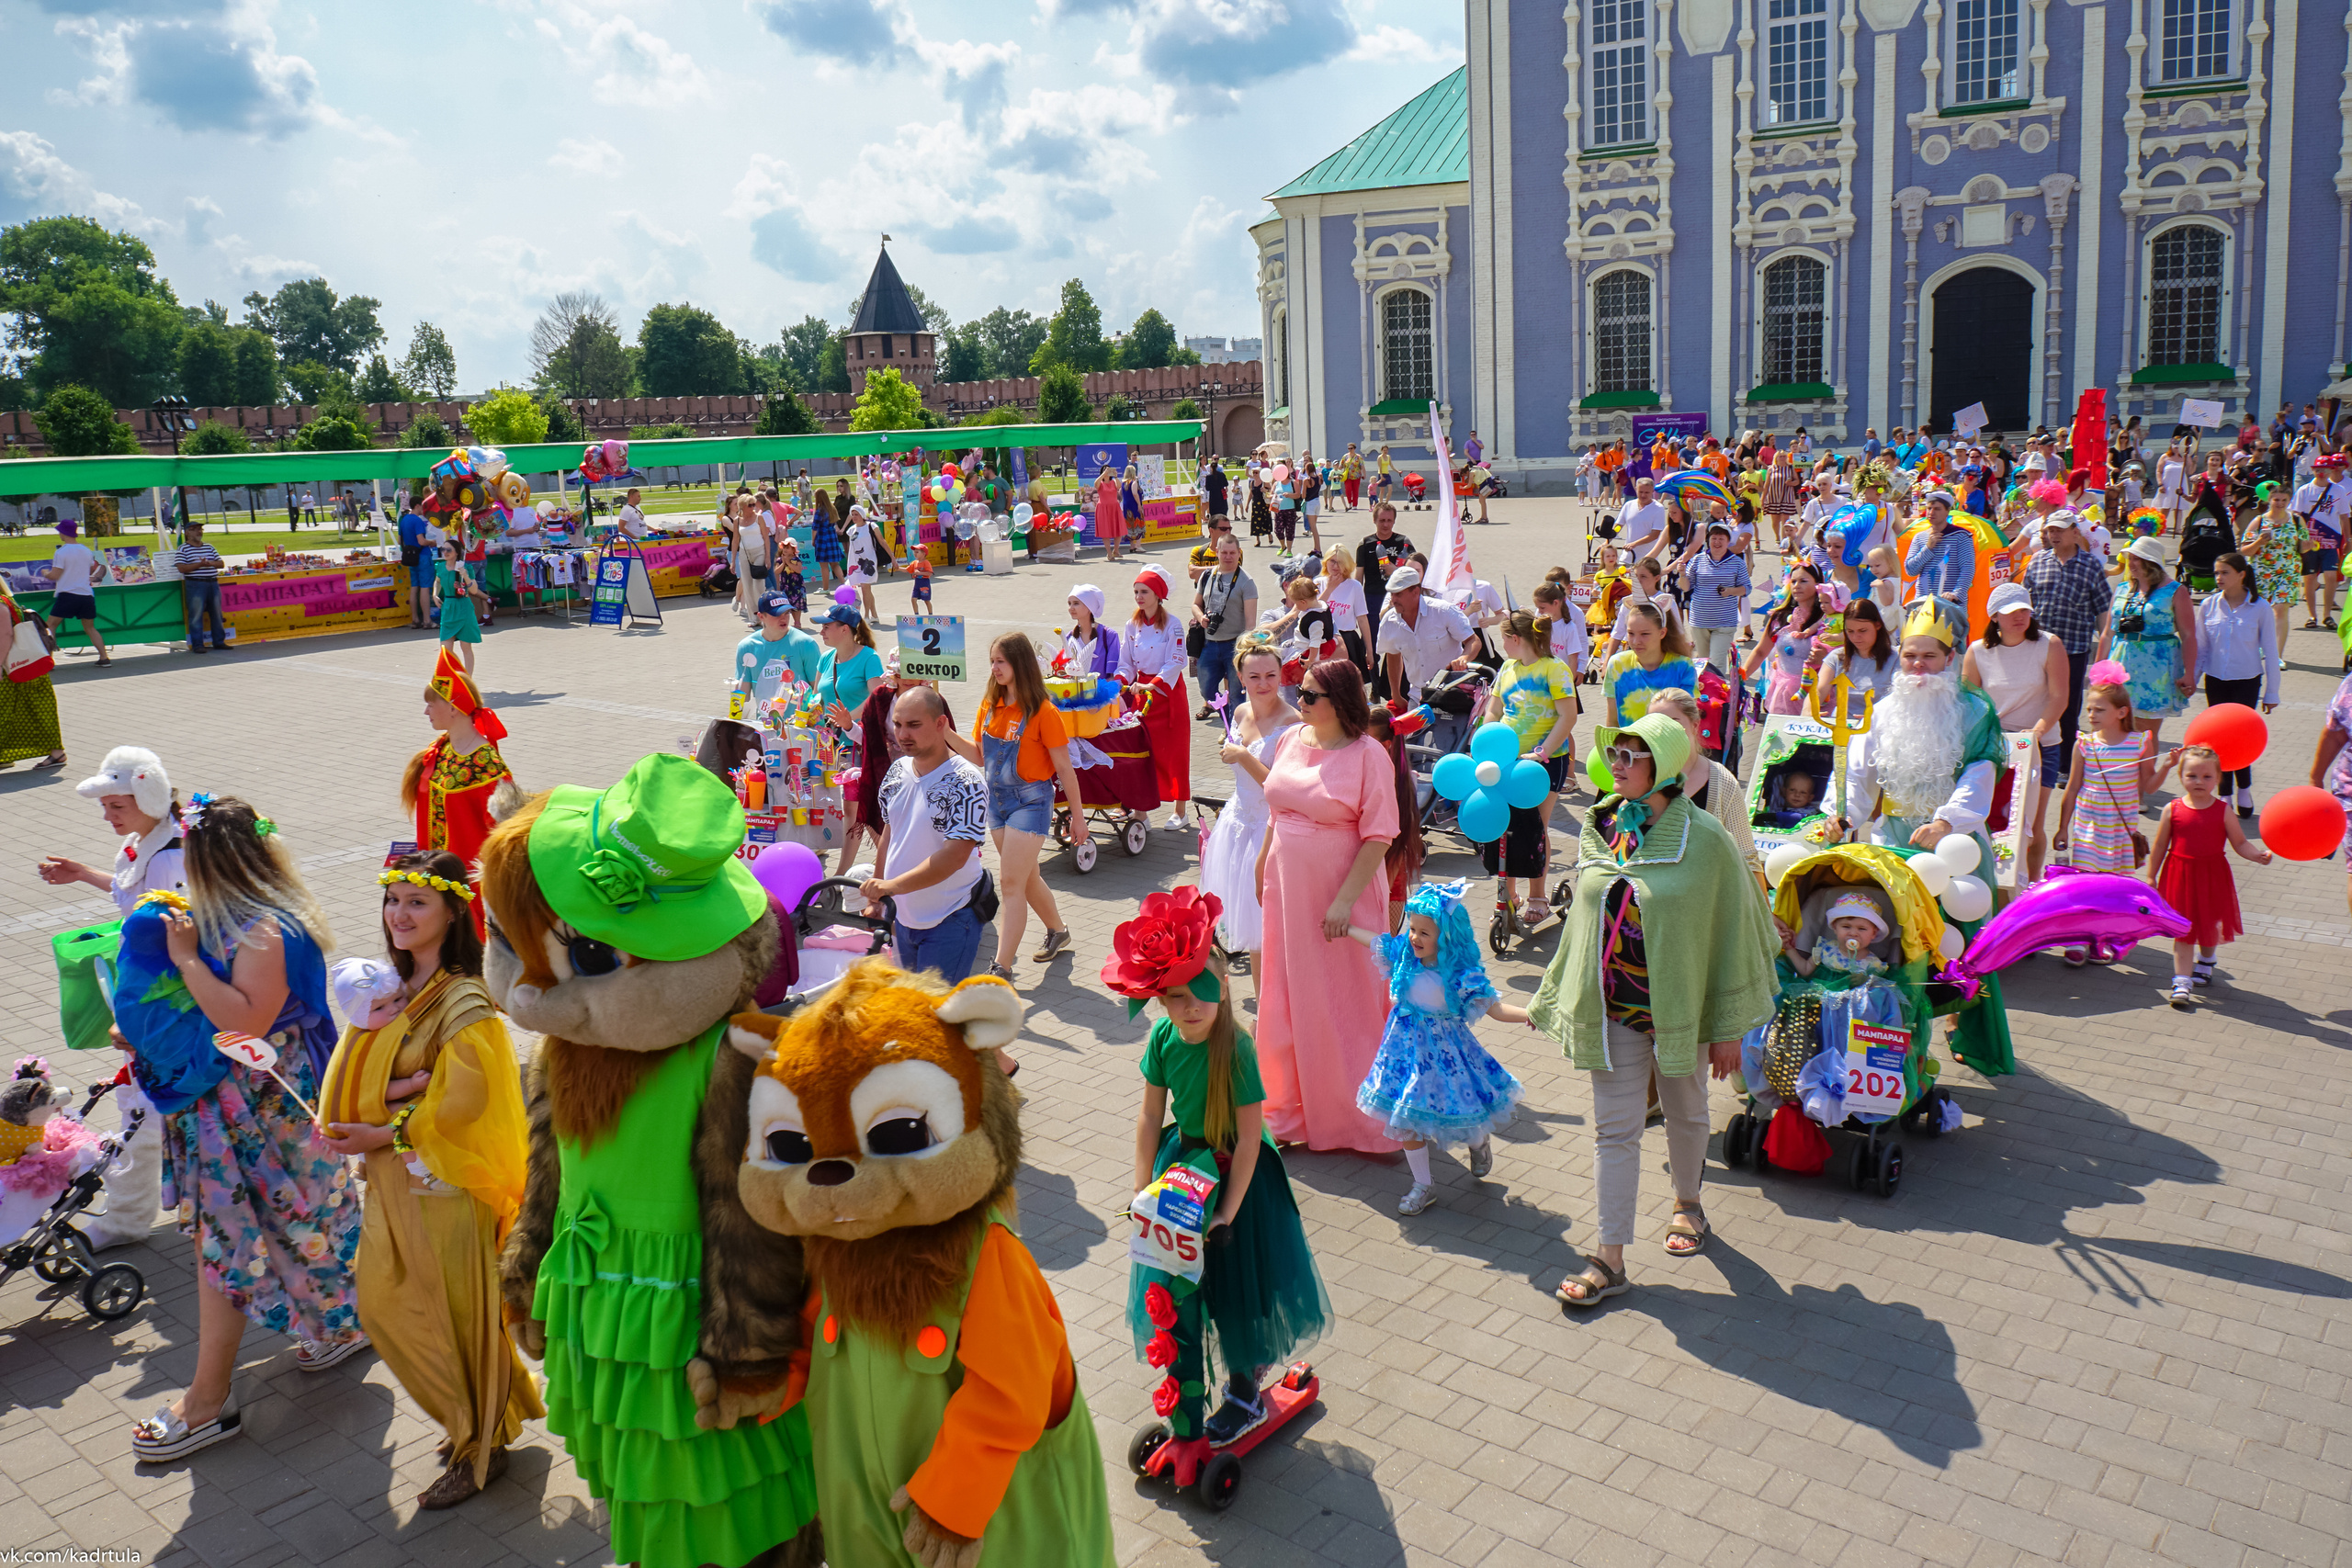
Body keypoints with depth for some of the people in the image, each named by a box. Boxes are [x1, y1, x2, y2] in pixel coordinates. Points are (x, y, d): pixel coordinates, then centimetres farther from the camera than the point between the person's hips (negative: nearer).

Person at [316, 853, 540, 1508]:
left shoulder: (465, 1004, -16)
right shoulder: (387, 991, 7)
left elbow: (463, 1103, -20)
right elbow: (348, 1078, 4)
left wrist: (386, 1133, -17)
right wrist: (391, 1093, -15)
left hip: (444, 1181, -8)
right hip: (391, 1180, 8)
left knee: (455, 1314, 4)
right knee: (383, 1306, 15)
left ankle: (481, 1448, 25)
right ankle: (472, 1415, 36)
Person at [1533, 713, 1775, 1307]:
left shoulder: (1703, 838, -12)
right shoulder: (1600, 831, 1)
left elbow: (1730, 930, -9)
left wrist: (1728, 1027, -8)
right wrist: (1563, 998, 13)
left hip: (1679, 1007, -3)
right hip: (1612, 1011, 3)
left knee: (1685, 1112, 19)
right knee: (1614, 1129, 3)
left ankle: (1687, 1202, 46)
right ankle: (1610, 1258, 8)